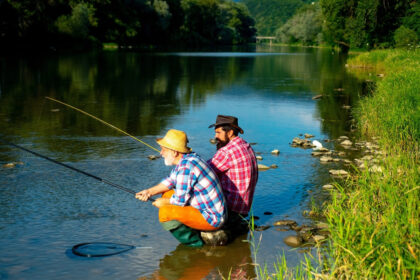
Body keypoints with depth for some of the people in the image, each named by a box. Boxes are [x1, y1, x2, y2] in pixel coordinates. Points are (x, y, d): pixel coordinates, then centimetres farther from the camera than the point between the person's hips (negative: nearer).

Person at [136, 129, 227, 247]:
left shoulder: (186, 166, -24)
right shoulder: (188, 158, 6)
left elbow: (181, 200, -21)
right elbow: (170, 181, 16)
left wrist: (163, 202, -2)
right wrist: (149, 191, 4)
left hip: (212, 219, -10)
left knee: (165, 212, -21)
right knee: (167, 194, 16)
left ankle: (194, 241, -1)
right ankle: (195, 232, 16)